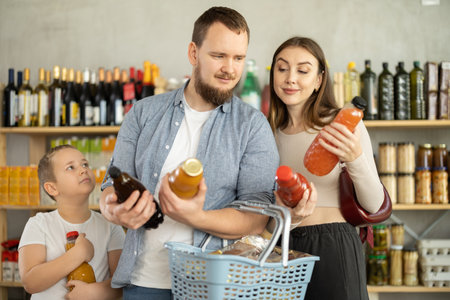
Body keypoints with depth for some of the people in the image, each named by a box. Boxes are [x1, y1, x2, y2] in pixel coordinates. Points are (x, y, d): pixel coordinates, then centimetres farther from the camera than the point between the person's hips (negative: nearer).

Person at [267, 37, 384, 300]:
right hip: (285, 246, 4)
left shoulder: (344, 125, -7)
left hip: (334, 248, -4)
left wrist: (356, 159, -25)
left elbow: (374, 205, -10)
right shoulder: (270, 131, 8)